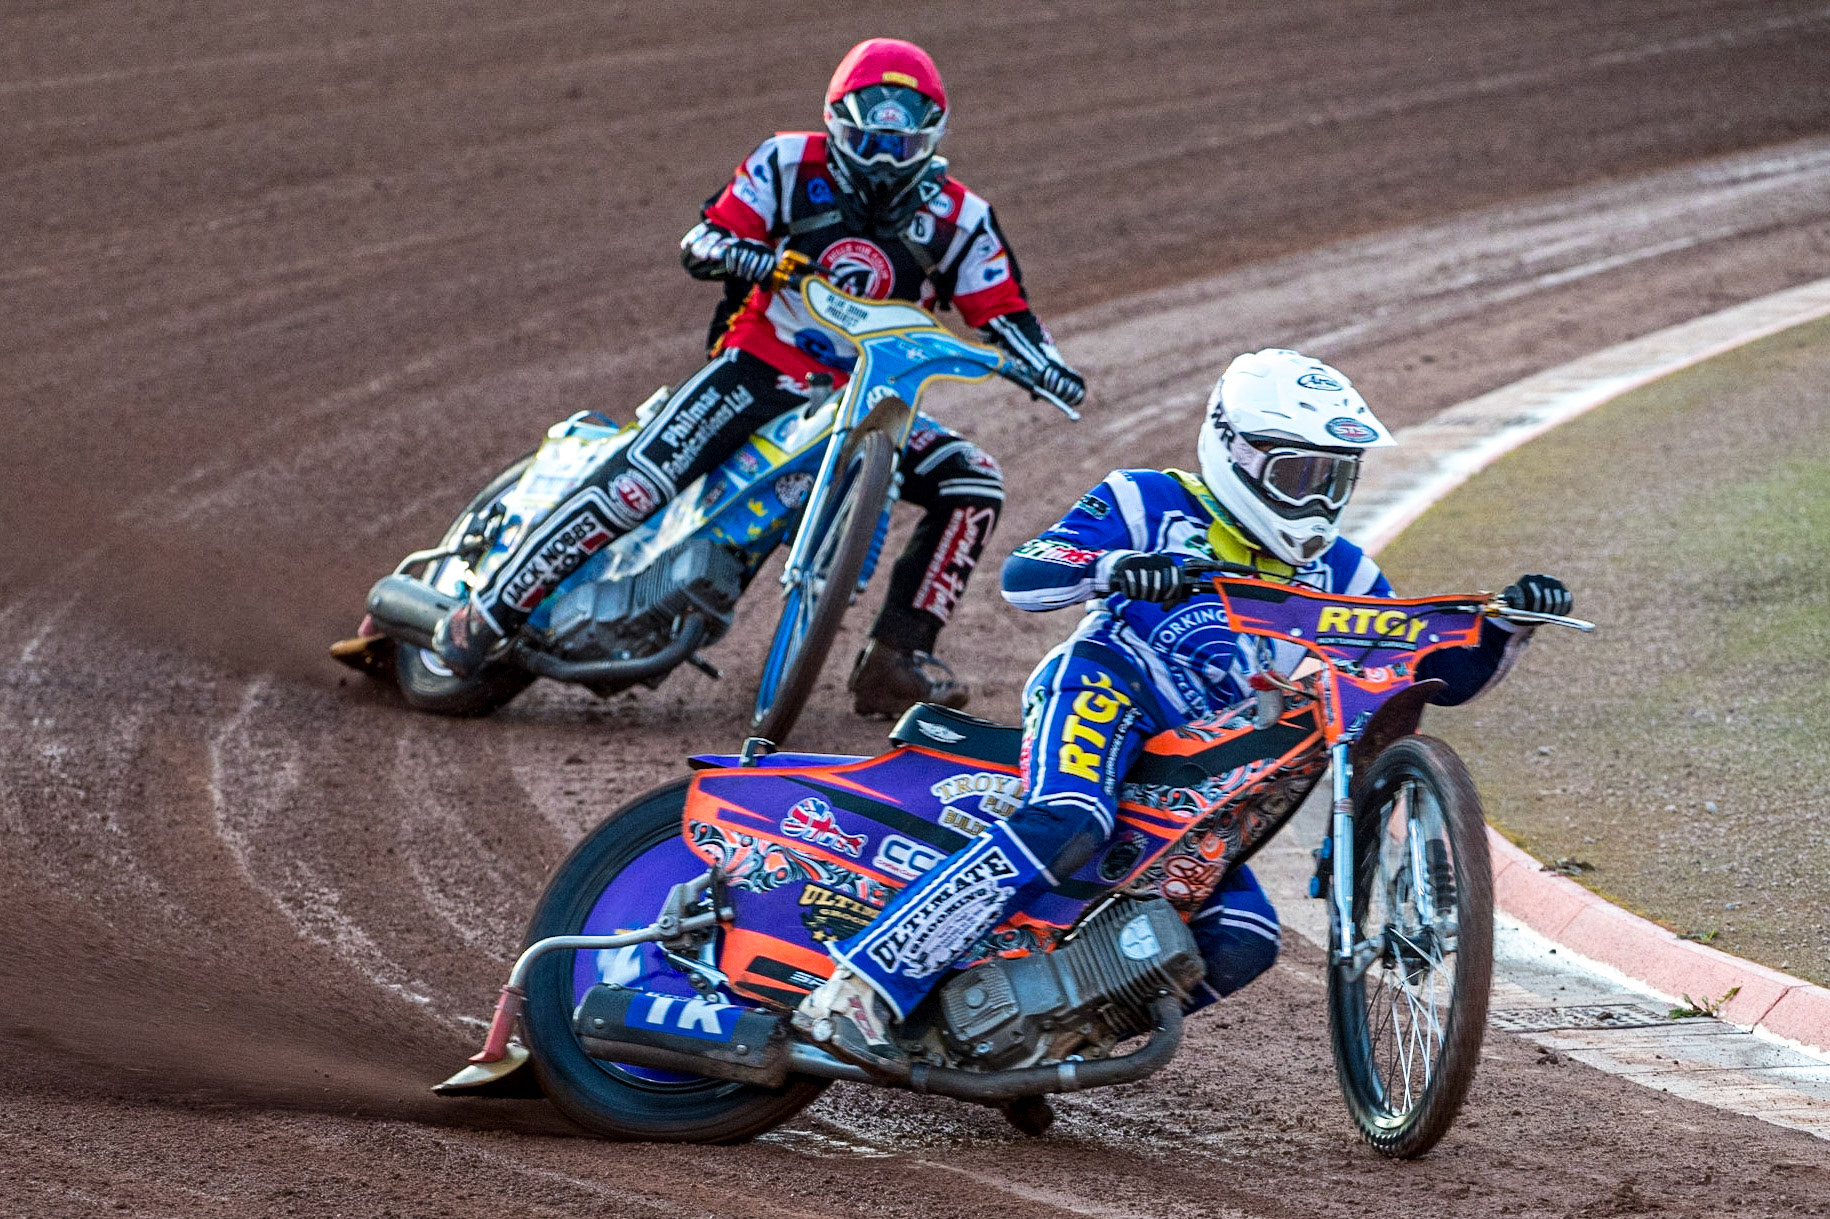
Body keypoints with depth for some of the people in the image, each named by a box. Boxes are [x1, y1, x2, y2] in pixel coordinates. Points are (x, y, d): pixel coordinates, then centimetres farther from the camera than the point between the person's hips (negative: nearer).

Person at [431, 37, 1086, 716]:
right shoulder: (790, 165, -2)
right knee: (635, 486, -23)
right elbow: (698, 244, -4)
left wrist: (1044, 365, -18)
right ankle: (488, 612, -17)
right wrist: (746, 256, -27)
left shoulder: (956, 217, 4)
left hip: (865, 399, 4)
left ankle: (896, 660, -12)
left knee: (973, 485, -15)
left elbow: (1004, 315, 3)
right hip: (760, 370, -4)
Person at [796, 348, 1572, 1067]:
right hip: (1101, 690, -7)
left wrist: (1509, 626, -1)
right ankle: (863, 986, -44)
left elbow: (1445, 675, 18)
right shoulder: (1150, 506, 3)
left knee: (1242, 946, -13)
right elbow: (1022, 575, -9)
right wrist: (1113, 569, -29)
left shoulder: (1335, 575, 19)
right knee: (1068, 828, -38)